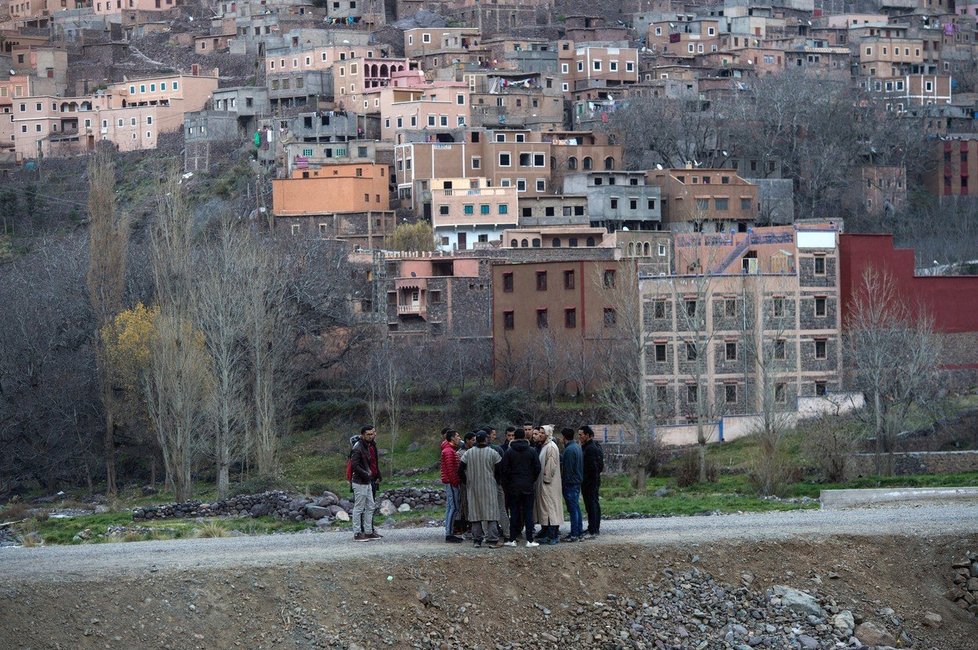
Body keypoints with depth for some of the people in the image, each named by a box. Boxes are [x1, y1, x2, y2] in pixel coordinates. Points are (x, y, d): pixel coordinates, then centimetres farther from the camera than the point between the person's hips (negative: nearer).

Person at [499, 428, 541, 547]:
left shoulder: (509, 452, -3)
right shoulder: (532, 452, -1)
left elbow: (503, 470, -4)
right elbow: (537, 468, 0)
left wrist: (506, 485, 6)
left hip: (513, 488, 0)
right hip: (528, 488, 0)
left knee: (514, 513, 5)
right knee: (528, 513, 3)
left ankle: (512, 539, 5)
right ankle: (529, 540, 0)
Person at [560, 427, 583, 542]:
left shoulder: (569, 450, -18)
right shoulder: (578, 447, 12)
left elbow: (568, 469, -19)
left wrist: (563, 484, -13)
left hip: (570, 484, -10)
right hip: (577, 482, 10)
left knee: (573, 509, -7)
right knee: (576, 507, 15)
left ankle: (574, 534, -6)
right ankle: (579, 531, 20)